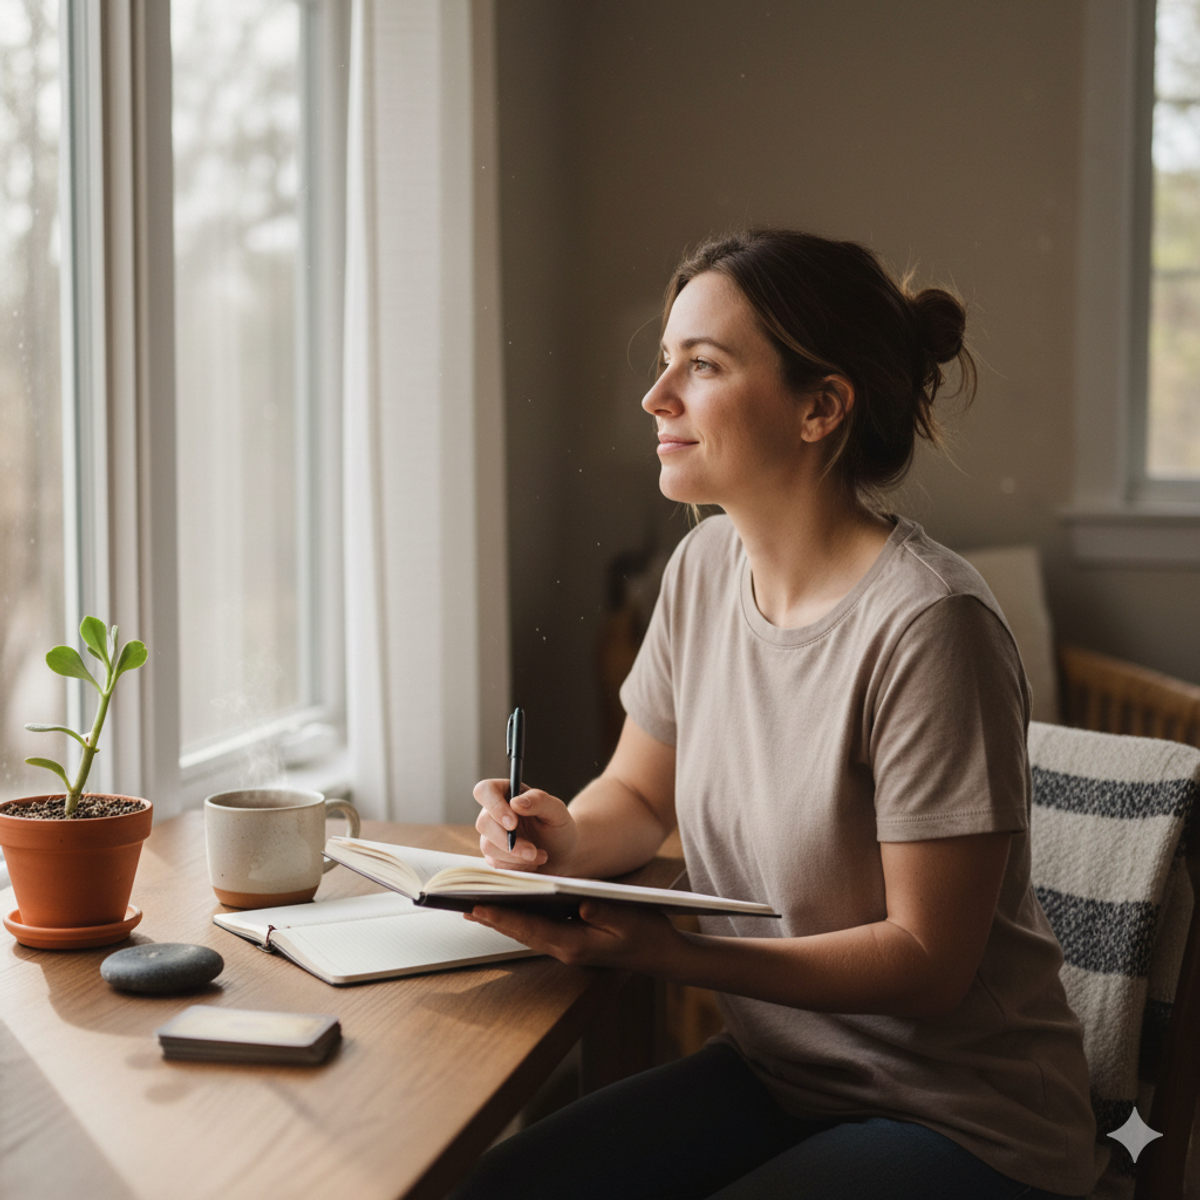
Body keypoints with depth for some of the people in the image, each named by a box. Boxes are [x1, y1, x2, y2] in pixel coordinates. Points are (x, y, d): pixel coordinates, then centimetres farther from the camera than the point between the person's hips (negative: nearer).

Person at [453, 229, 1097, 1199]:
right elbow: (637, 794, 13)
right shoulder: (706, 566, -1)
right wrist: (566, 840, -10)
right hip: (775, 1072, 7)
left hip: (962, 1120, -6)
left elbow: (928, 962, -20)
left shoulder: (925, 626, -25)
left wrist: (658, 950, -29)